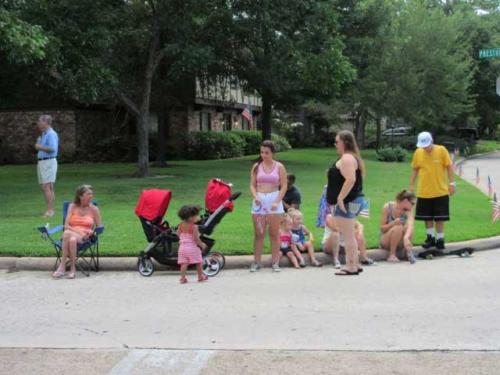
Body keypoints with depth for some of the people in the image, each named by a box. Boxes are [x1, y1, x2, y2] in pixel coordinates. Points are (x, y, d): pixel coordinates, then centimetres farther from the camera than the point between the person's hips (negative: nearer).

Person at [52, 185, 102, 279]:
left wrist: (92, 232, -12)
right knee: (66, 233, -38)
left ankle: (62, 267, -28)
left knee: (72, 240, -38)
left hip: (85, 237, -1)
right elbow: (66, 226, 2)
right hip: (71, 233, 1)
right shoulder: (72, 206, 10)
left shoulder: (94, 209, 8)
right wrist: (77, 231, -15)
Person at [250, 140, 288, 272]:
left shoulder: (279, 167, 2)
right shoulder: (256, 166, 7)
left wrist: (277, 201, -12)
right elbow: (252, 185, 7)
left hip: (274, 200, -1)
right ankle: (256, 262, 6)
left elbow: (284, 186, -1)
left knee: (274, 233, 2)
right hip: (259, 201, 2)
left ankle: (275, 262, 7)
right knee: (258, 233, 2)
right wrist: (255, 197, -12)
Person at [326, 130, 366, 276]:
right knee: (350, 235, 16)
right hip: (354, 200, 11)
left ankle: (351, 267, -3)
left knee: (348, 236, -7)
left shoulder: (346, 158, -15)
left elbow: (350, 179, -27)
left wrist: (340, 198, -26)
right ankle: (355, 264, 21)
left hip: (347, 202, -11)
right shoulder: (352, 157, 18)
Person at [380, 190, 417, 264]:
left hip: (399, 241, 2)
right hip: (385, 240, -2)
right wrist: (393, 223, -34)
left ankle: (409, 251, -15)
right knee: (398, 227, -32)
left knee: (408, 228, -28)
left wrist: (406, 237, -54)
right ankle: (392, 255, -24)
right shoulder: (387, 207, -16)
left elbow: (410, 225, -33)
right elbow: (382, 228, -14)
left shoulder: (408, 210, -12)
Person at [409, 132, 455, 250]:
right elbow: (415, 170, 8)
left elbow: (449, 167, -3)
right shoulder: (418, 153, -1)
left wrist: (451, 183, -6)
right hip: (423, 192, 3)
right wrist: (411, 185, 7)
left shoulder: (441, 150, -8)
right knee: (427, 217, 11)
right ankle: (431, 238, 25)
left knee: (439, 218, 3)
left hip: (440, 191, -3)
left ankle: (440, 239, 14)